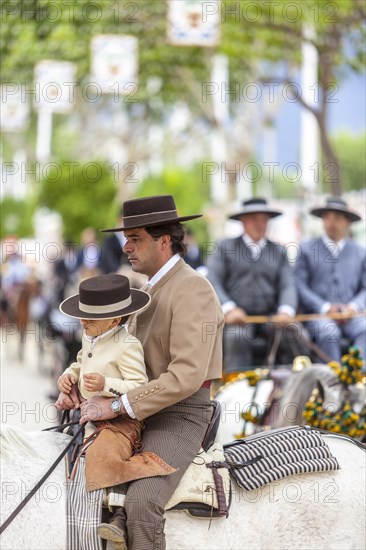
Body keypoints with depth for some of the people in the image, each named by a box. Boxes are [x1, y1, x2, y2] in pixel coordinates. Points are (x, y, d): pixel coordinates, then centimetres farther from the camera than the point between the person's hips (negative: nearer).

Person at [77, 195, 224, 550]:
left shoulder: (191, 289, -18)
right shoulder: (150, 290, 13)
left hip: (181, 415, -10)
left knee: (141, 503, -30)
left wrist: (117, 406, -26)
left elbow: (187, 375, -28)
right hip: (145, 410, 10)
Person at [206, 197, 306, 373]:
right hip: (237, 318, -2)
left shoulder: (279, 251, 20)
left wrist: (286, 311, -14)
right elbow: (213, 281, 0)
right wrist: (229, 308, -18)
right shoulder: (225, 247, 12)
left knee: (294, 332, -27)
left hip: (271, 317, 2)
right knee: (237, 336, -35)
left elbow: (288, 286, 8)